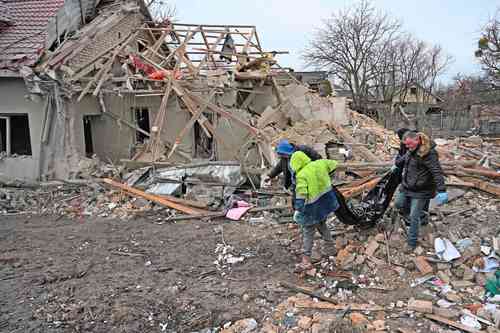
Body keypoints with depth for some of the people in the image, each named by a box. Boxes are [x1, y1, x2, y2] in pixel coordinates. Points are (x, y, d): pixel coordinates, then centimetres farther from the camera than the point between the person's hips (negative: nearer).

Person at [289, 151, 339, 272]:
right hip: (326, 200, 7)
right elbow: (333, 164, 16)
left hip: (314, 207, -7)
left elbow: (301, 194, -26)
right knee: (322, 224, 29)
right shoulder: (320, 163, -1)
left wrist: (298, 209, -25)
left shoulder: (301, 175, -19)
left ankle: (306, 261, -2)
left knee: (308, 232, 0)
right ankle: (330, 246, 44)